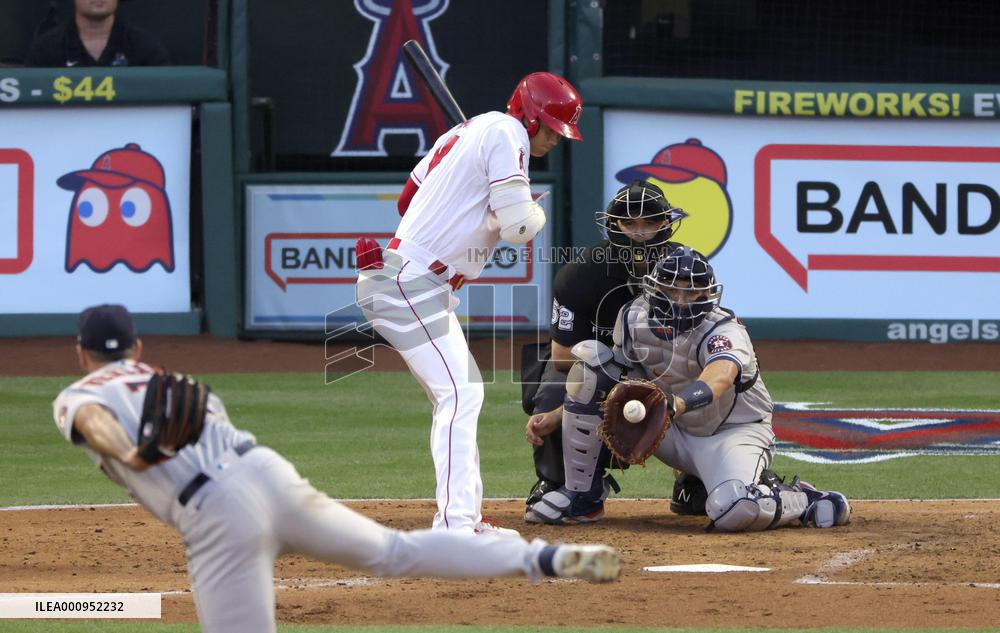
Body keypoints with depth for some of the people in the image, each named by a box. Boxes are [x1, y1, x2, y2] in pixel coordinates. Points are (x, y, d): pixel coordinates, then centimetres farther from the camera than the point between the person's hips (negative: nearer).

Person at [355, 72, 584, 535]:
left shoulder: (465, 132, 18)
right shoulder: (505, 133, -10)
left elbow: (408, 199, 25)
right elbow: (518, 227, -18)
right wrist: (536, 213, 6)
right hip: (410, 284, -11)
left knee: (461, 393, 17)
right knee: (460, 393, -19)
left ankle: (465, 518, 20)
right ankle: (454, 524, -30)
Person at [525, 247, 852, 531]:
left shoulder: (725, 331, -27)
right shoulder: (634, 317, -9)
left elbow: (721, 373, -51)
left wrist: (678, 402, -73)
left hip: (733, 432, -6)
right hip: (672, 433, 6)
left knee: (733, 510, -41)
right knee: (590, 359, -11)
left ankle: (804, 501, -5)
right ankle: (576, 491, -5)